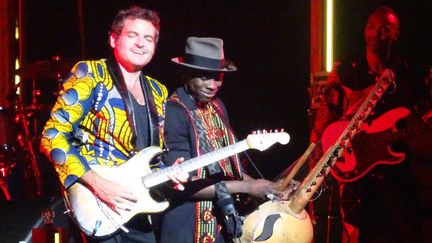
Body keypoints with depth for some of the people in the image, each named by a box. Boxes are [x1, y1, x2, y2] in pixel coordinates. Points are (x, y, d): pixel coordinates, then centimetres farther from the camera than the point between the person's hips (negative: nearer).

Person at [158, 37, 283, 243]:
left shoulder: (217, 106, 7)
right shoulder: (173, 113, -17)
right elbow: (181, 183, -22)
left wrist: (259, 185, 1)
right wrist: (246, 187, -20)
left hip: (223, 225, 7)